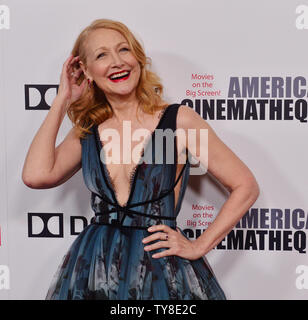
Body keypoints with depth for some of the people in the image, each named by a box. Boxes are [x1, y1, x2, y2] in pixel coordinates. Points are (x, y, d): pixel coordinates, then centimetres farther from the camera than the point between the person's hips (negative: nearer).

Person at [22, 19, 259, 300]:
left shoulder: (179, 120, -6)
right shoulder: (86, 133, 6)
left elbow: (246, 187, -4)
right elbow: (36, 175, -12)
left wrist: (199, 247, -6)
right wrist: (62, 100, -2)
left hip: (162, 271, -3)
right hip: (92, 267, 4)